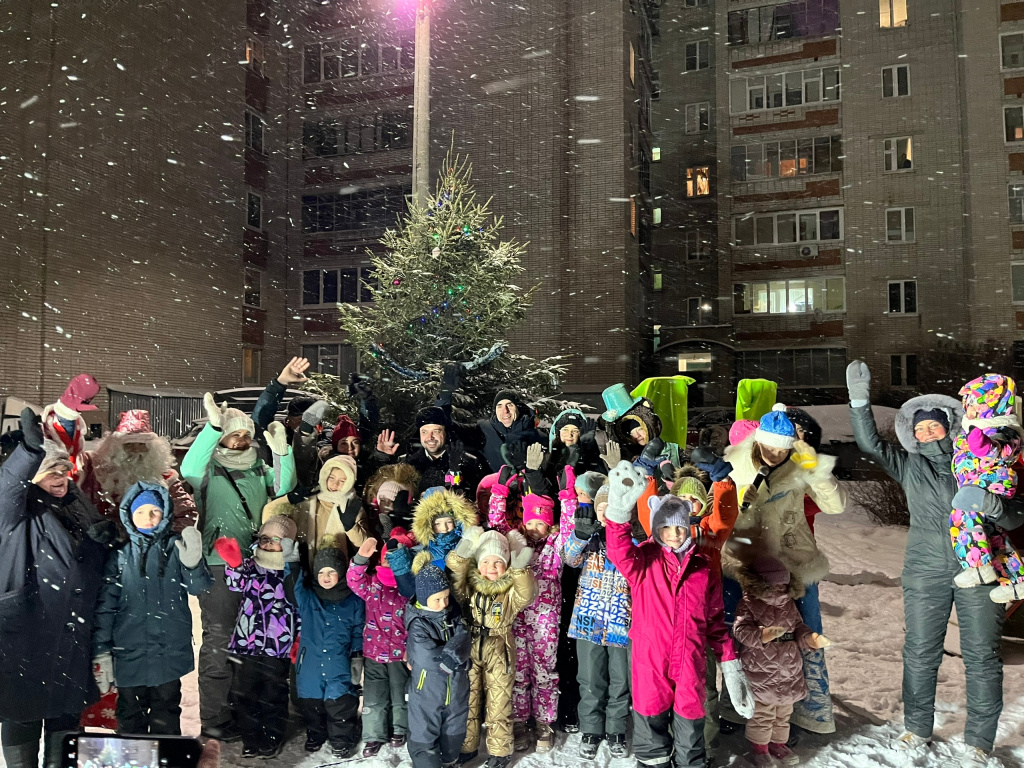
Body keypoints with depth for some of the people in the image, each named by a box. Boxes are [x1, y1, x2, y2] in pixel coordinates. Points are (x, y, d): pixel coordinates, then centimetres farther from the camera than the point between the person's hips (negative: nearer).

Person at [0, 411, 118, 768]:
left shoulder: (82, 509, 10)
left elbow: (96, 570, 19)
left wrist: (101, 540, -6)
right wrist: (31, 450, -50)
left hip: (72, 632, 5)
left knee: (67, 708, 15)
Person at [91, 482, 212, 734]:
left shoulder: (176, 548, -1)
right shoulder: (121, 555, 0)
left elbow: (199, 587, -9)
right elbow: (105, 606, 0)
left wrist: (193, 564, -29)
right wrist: (101, 652, -4)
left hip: (170, 653, 0)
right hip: (130, 654, 1)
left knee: (166, 717, 13)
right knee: (130, 719, 13)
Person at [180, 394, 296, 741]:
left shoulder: (259, 469, 11)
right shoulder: (210, 471, -5)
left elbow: (283, 487, -2)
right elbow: (189, 469, -27)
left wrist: (281, 452, -17)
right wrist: (213, 427, -37)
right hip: (218, 566, -6)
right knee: (219, 642, 0)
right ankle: (214, 718, 10)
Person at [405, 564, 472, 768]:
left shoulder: (455, 615, -3)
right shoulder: (418, 625, -20)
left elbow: (463, 643, -11)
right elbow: (427, 658, -28)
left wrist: (443, 656, -23)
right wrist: (450, 657, -18)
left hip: (456, 689, 6)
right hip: (427, 692, -5)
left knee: (454, 732, 23)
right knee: (424, 736, 6)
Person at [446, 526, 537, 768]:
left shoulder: (511, 589, -6)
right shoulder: (467, 586, -2)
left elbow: (526, 595, -27)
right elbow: (454, 574, -20)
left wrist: (519, 569, -41)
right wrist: (462, 553, -38)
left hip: (499, 654, -2)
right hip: (469, 651, 2)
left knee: (498, 704, 7)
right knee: (467, 701, 14)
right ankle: (466, 746, 31)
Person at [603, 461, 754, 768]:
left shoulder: (702, 568, 7)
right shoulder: (644, 561, -2)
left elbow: (716, 621, 13)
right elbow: (619, 552, -26)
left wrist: (730, 665, 9)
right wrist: (619, 508, -44)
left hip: (690, 666, 2)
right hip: (650, 662, -2)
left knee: (690, 728, 13)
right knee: (652, 723, 10)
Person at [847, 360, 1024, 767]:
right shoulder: (910, 466, 9)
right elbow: (870, 444, -1)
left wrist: (991, 503, -25)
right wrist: (860, 401, -13)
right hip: (926, 574, 2)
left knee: (982, 656, 4)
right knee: (920, 653, 7)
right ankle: (917, 729, 23)